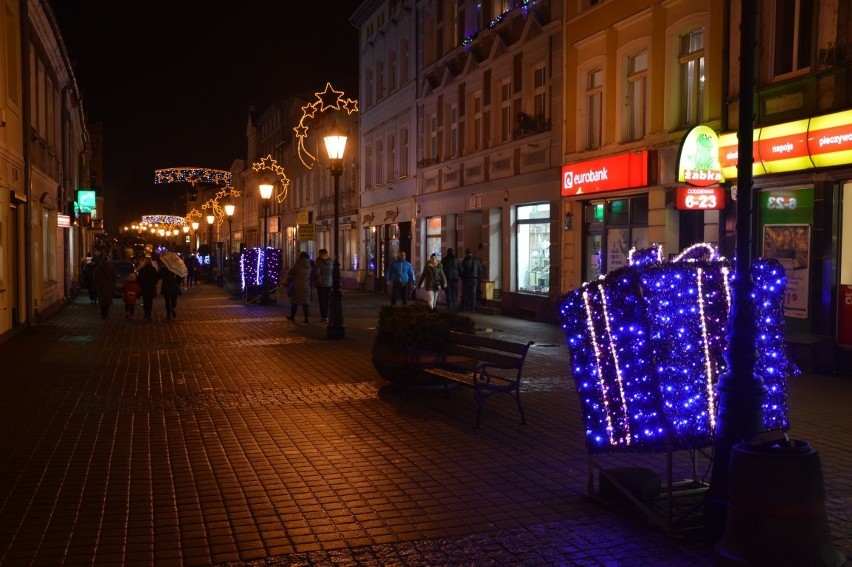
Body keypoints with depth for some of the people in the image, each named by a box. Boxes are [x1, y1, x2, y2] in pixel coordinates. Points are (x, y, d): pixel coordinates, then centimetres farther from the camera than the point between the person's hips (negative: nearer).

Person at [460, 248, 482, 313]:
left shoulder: (464, 261, -7)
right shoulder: (477, 260, 0)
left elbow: (462, 271, -4)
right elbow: (480, 271, 4)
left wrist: (462, 278, 10)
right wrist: (478, 277, 17)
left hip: (466, 279, -1)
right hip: (474, 279, 1)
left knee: (464, 294, 8)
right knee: (473, 294, 4)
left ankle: (463, 308, 8)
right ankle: (473, 309, 1)